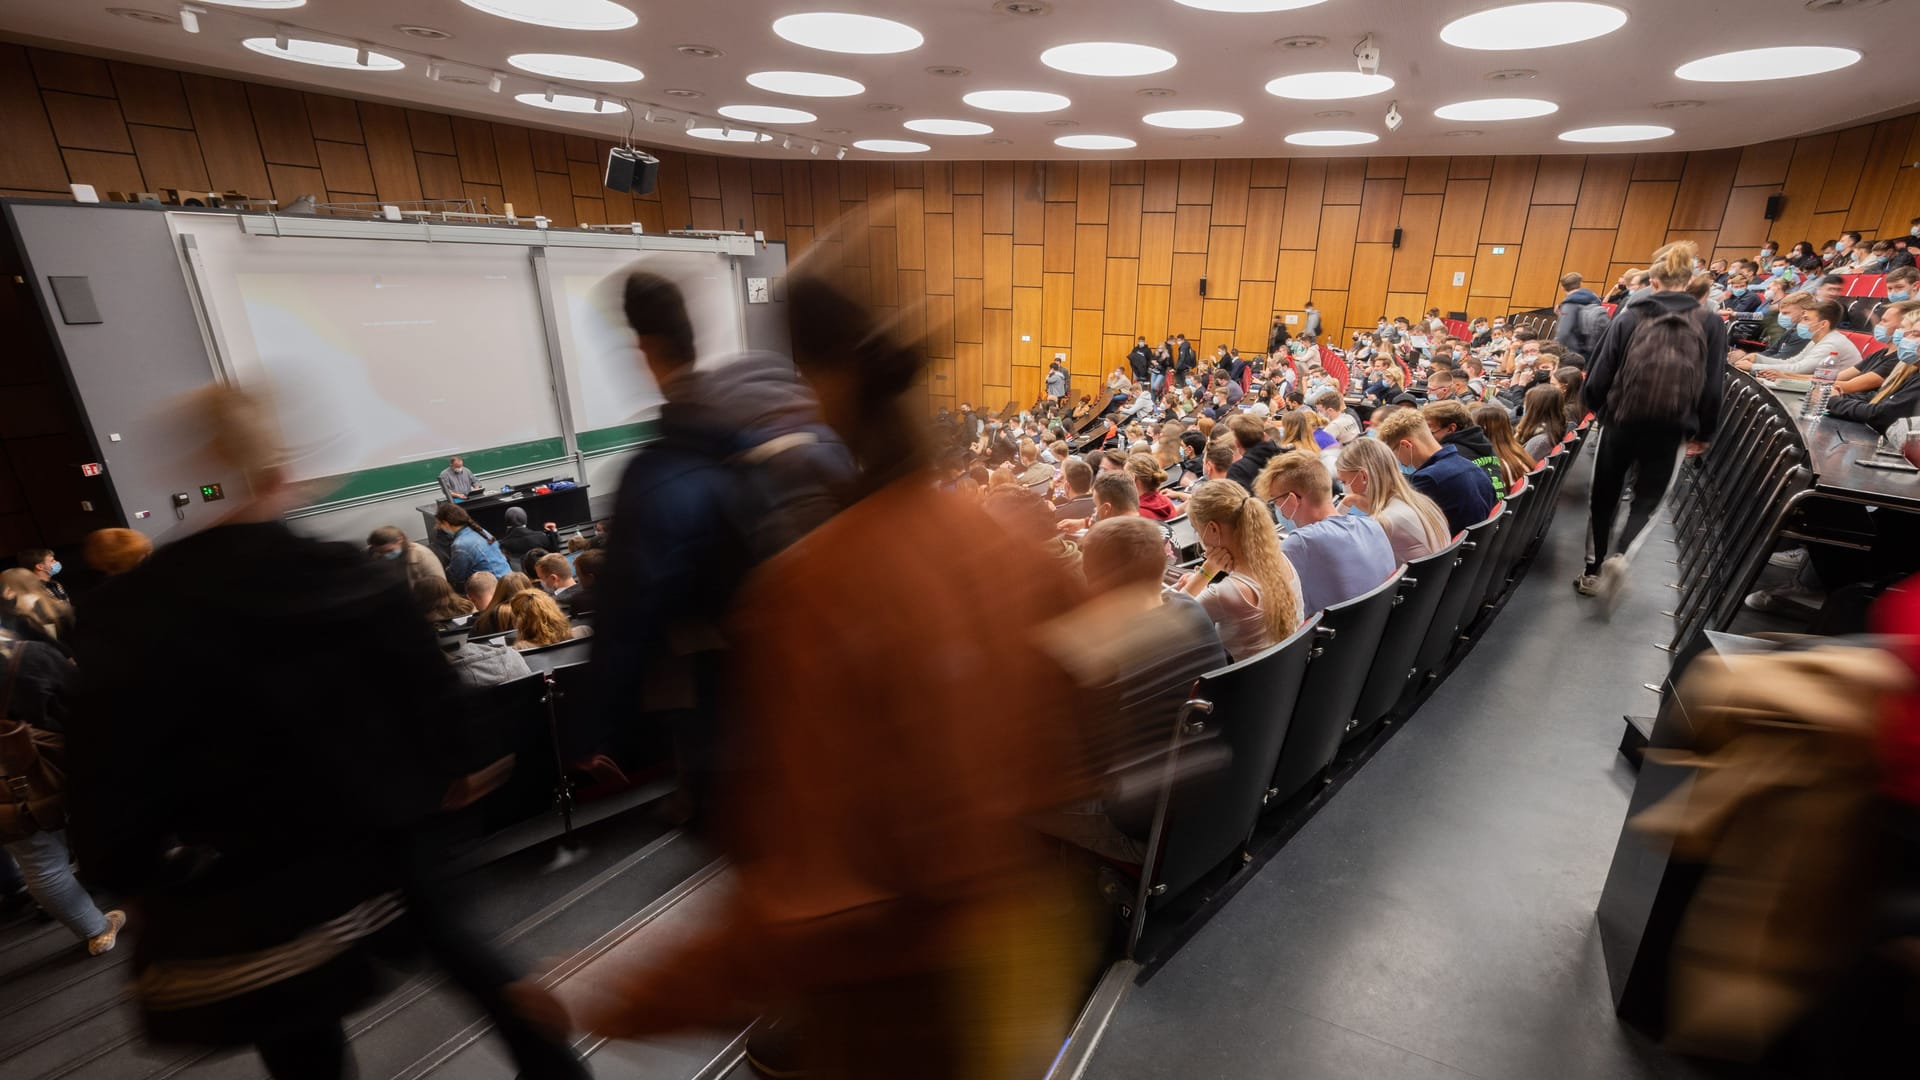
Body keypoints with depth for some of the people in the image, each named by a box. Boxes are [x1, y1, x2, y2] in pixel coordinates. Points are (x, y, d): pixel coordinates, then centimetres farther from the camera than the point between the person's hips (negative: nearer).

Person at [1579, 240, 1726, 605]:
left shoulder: (1630, 317, -4)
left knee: (1605, 497, 15)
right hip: (1670, 429, 1)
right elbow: (1713, 387, 2)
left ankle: (1594, 570, 21)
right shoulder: (1711, 325, 0)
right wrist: (1703, 432, 14)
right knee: (1646, 500, 14)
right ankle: (1619, 556, -13)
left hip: (1622, 422, 0)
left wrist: (1593, 405, 17)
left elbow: (1601, 371, -3)